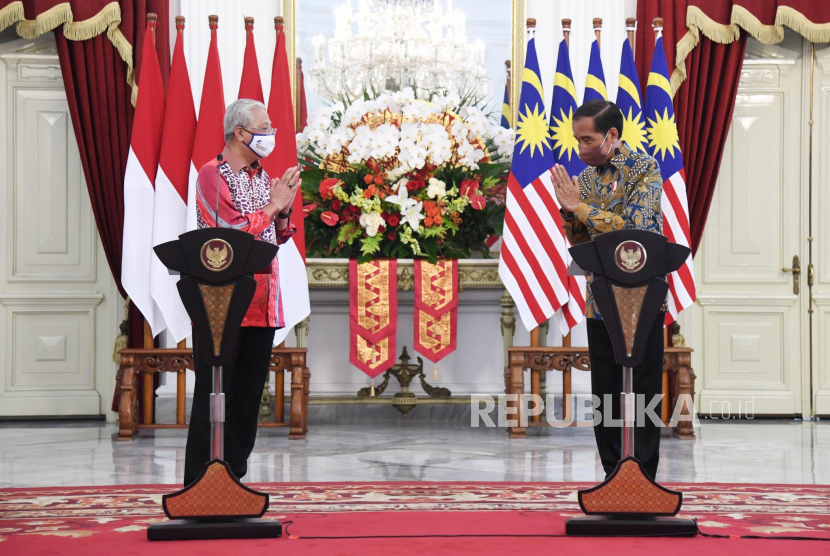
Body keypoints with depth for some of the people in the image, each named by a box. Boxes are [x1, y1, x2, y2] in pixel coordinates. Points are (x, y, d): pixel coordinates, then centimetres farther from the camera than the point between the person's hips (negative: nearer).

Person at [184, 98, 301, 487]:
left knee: (249, 393, 8)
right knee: (214, 393, -4)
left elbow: (277, 236, 19)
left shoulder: (263, 177, 16)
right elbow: (233, 231, -17)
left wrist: (284, 212, 0)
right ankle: (199, 480, 1)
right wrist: (273, 205, -10)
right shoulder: (212, 175, -7)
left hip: (261, 304, 7)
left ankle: (234, 476, 15)